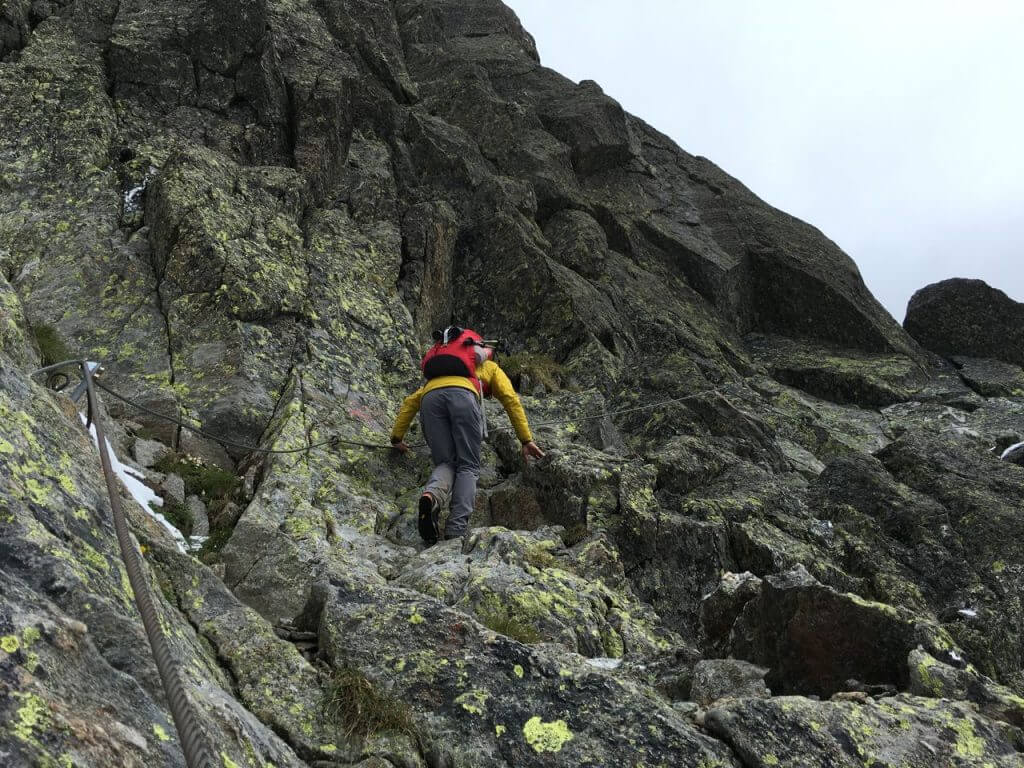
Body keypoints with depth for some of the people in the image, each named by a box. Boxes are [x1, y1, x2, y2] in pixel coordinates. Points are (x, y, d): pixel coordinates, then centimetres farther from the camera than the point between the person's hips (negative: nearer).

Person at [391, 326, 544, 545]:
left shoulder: (436, 374, 45)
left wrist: (397, 437, 36)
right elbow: (511, 400, 23)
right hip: (463, 394, -3)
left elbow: (410, 402, 34)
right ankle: (456, 531, -15)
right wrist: (526, 440, 21)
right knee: (468, 467, 2)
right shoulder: (489, 367, 38)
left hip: (430, 396, 3)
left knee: (446, 463, 9)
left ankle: (430, 496, -25)